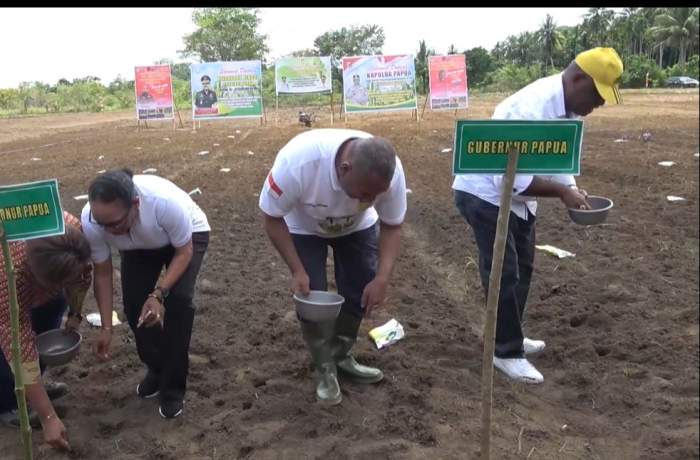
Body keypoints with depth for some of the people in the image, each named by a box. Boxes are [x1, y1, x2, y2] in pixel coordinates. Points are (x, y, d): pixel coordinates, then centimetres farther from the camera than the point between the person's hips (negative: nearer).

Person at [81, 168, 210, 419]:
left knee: (178, 299, -21)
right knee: (133, 304, -9)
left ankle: (173, 387, -5)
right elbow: (102, 273, -17)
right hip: (138, 247, 4)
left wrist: (158, 293, -37)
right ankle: (156, 369, 19)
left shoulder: (167, 202, -44)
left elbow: (184, 252, -26)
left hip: (189, 235, -3)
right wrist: (106, 328, -16)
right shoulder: (90, 220, -32)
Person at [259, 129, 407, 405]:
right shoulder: (298, 162, -43)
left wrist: (382, 278, -28)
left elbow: (392, 226, -18)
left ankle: (341, 357, 25)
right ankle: (324, 369, 13)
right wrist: (297, 270, -28)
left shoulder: (390, 171, -34)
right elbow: (272, 217, -26)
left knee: (359, 293, 2)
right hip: (304, 227, -2)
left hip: (358, 227, 3)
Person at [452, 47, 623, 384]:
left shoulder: (568, 108, -1)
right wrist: (562, 191, -27)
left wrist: (573, 190, -10)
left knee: (521, 268, 18)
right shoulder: (533, 108, -31)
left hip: (516, 196, 10)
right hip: (485, 194, -10)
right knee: (503, 275, -4)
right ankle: (507, 351, 12)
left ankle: (510, 336, 35)